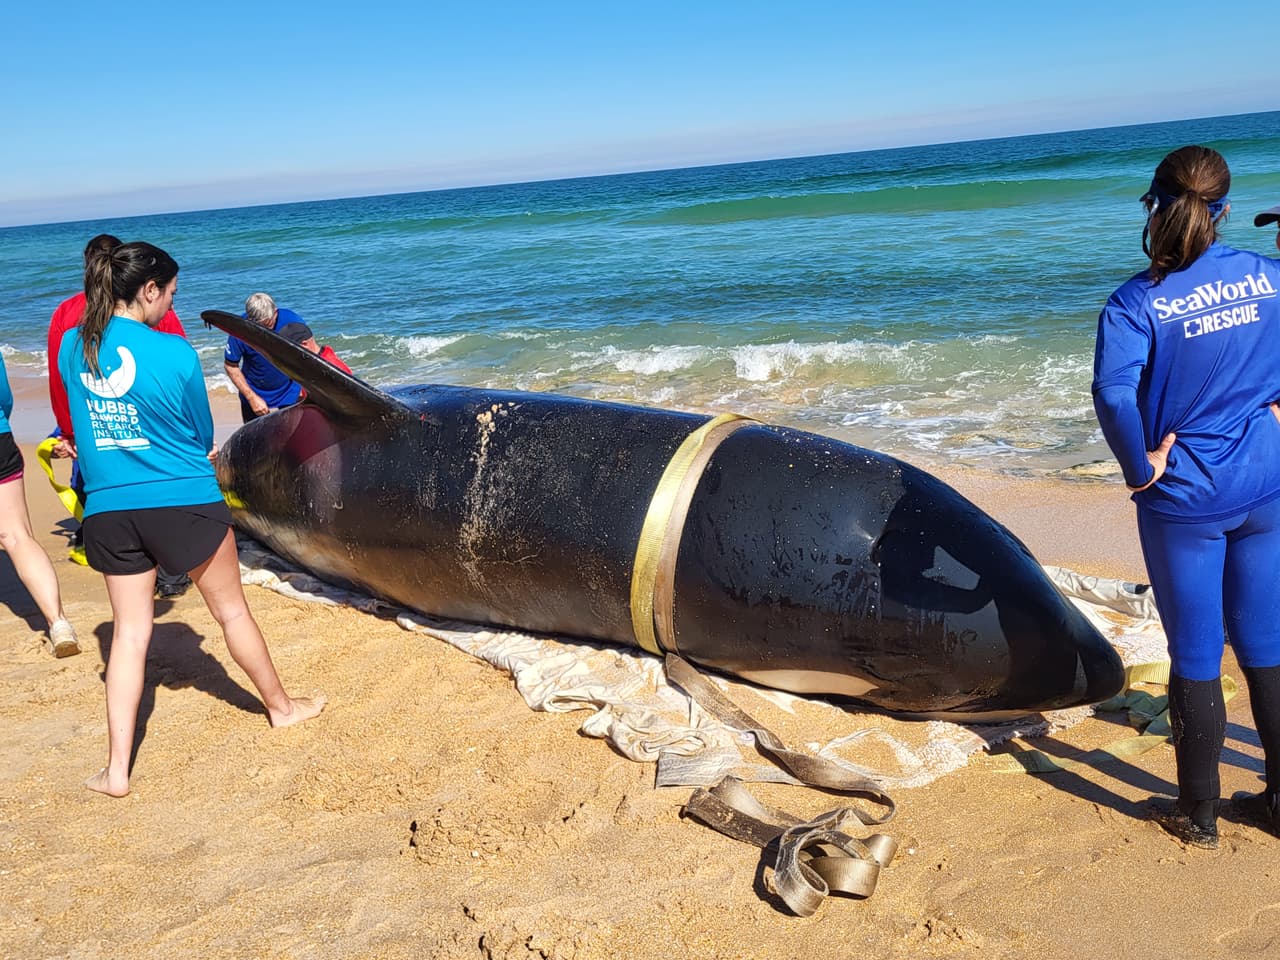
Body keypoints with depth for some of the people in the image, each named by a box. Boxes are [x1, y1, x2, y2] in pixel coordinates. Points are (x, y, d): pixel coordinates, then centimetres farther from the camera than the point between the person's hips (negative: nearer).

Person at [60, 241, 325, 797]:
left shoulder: (72, 346, 0)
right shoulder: (174, 353, -15)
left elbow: (82, 421, 14)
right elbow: (204, 437, -2)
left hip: (108, 509, 4)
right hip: (184, 502, -4)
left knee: (129, 631, 11)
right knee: (231, 611, 14)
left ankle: (117, 770, 11)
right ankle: (281, 706, 34)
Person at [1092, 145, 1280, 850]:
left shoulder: (1137, 302, -14)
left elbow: (1112, 392, -29)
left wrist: (1140, 466, -16)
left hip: (1183, 496, -4)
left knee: (1194, 654, 8)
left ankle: (1198, 814, 22)